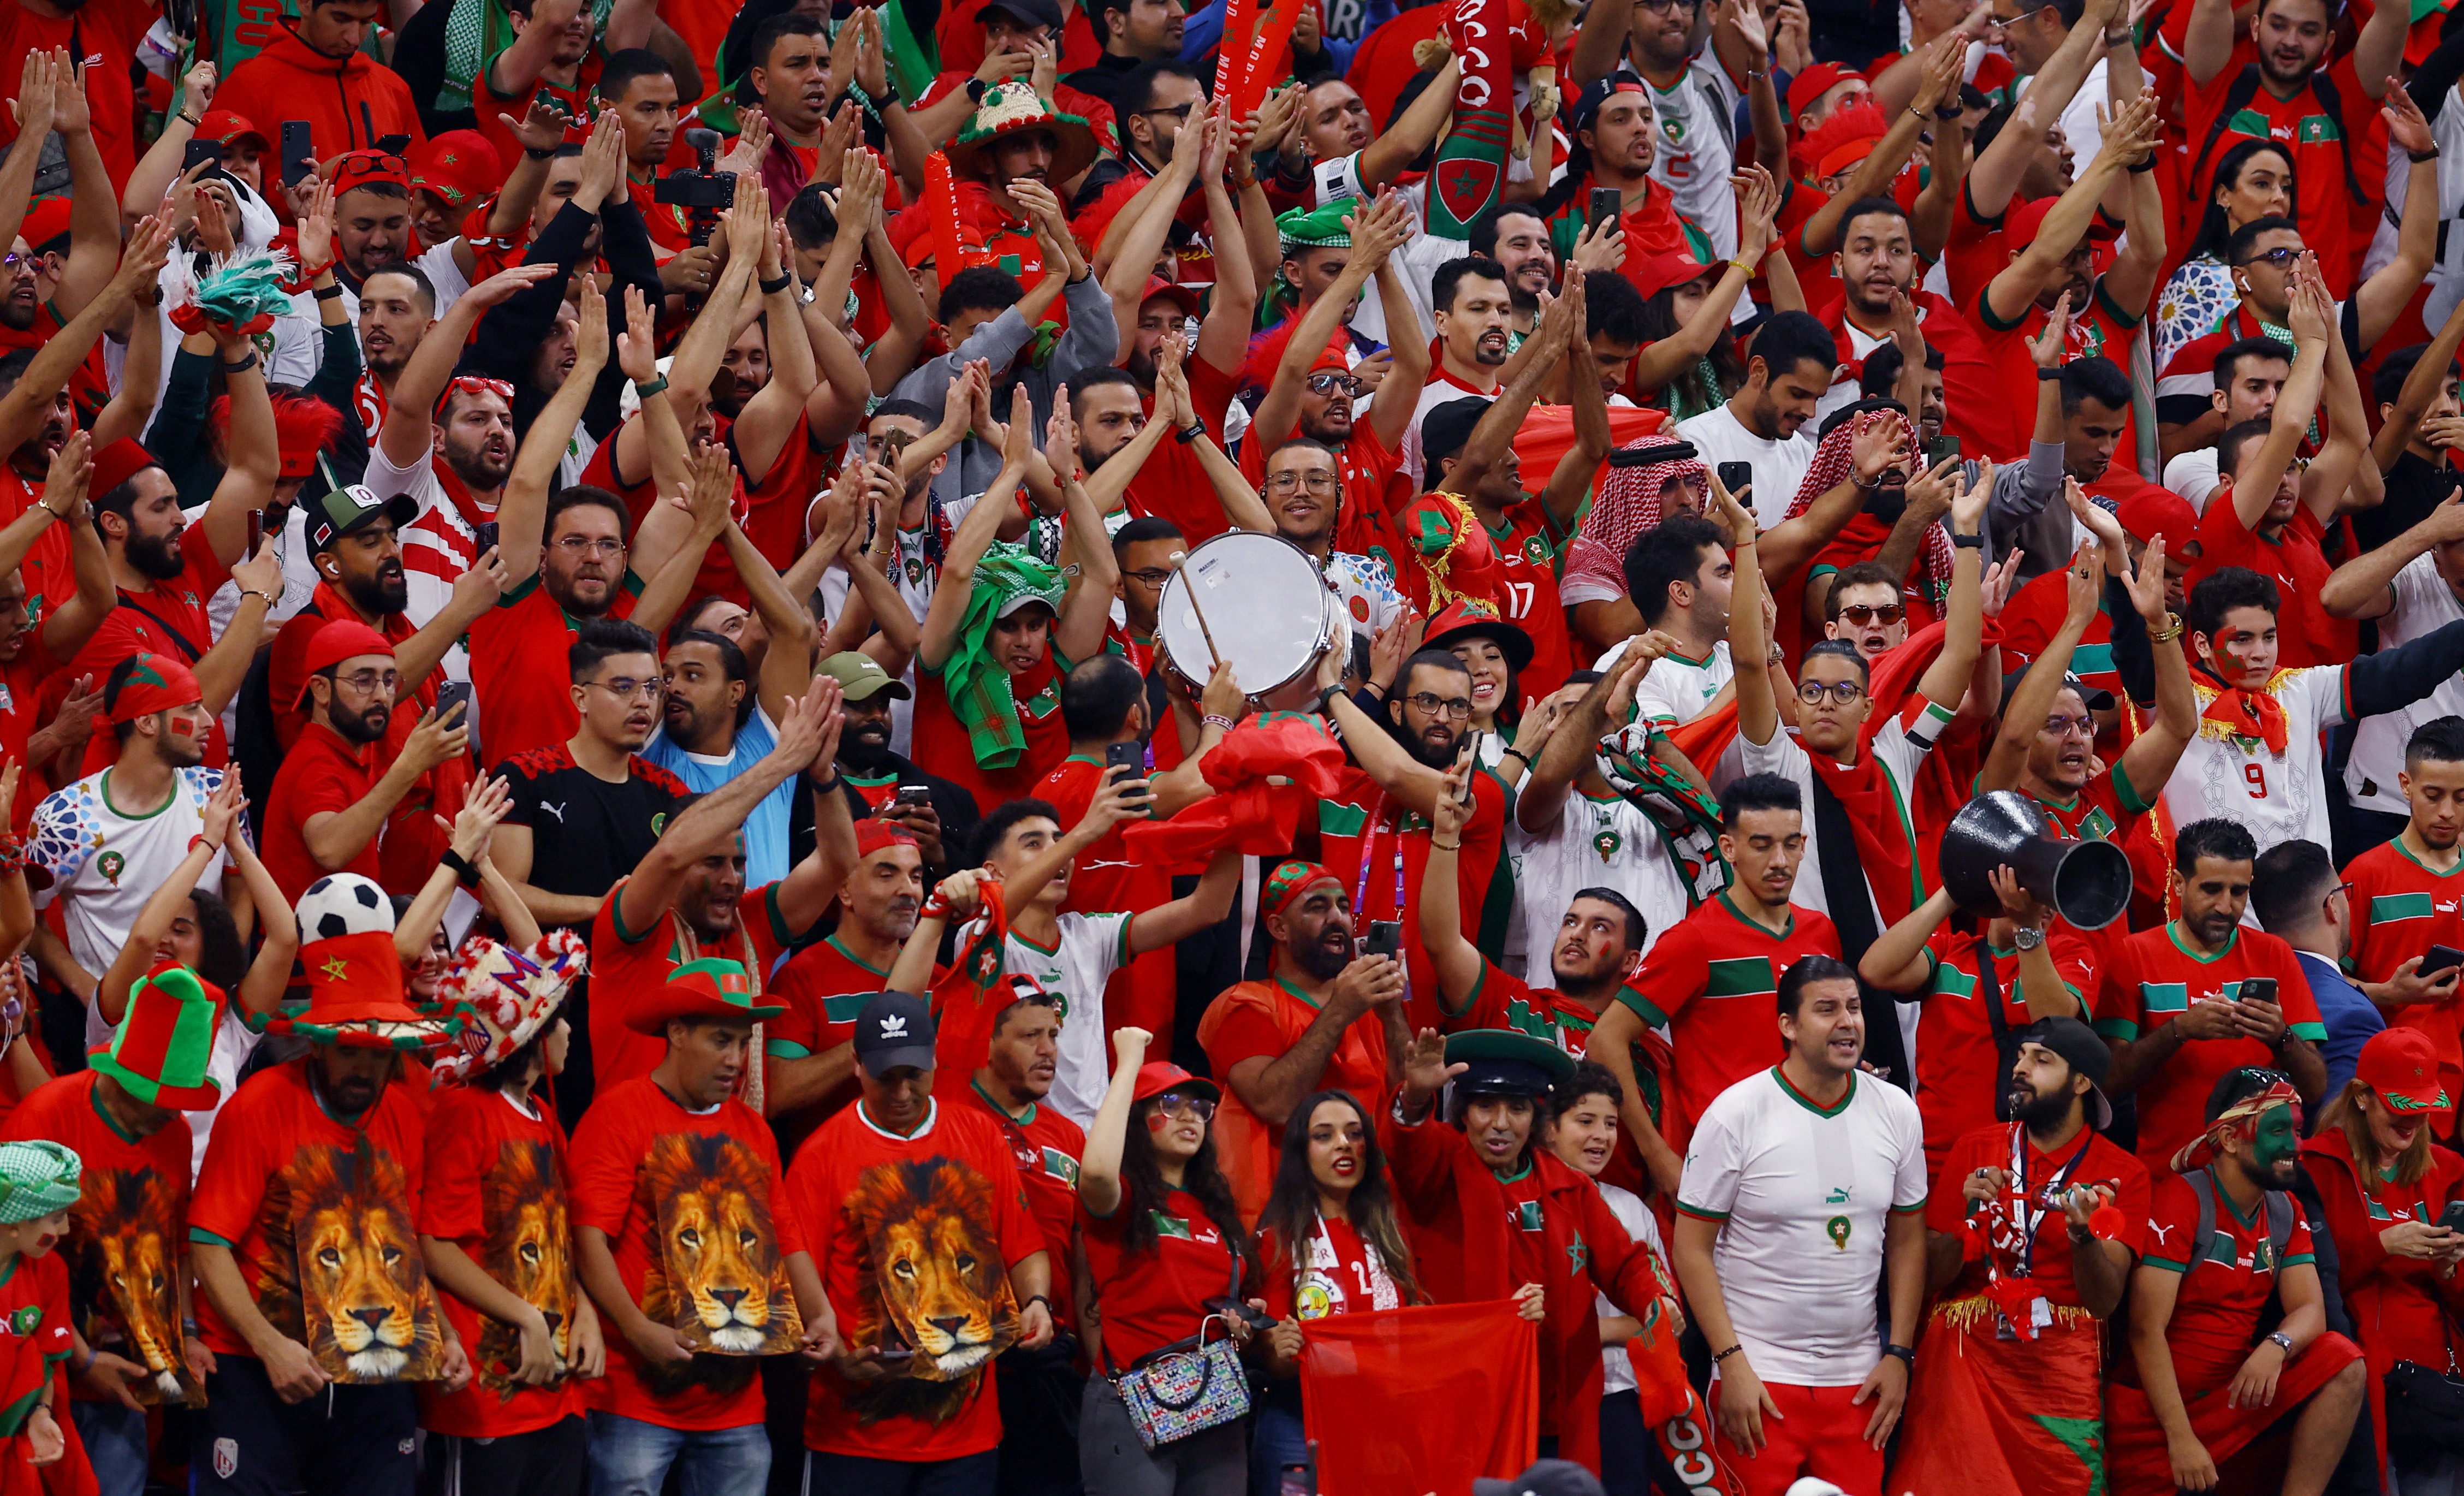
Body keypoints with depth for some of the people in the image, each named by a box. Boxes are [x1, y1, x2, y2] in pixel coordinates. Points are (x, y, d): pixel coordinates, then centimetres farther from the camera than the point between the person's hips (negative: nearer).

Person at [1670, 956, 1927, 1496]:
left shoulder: (1896, 1112, 5)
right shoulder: (1736, 1113, -6)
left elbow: (1908, 1238, 12)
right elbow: (1692, 1249, -5)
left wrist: (1898, 1355, 5)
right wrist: (1732, 1364, -11)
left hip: (1859, 1380, 3)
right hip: (1757, 1379, -3)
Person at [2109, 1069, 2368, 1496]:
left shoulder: (2286, 1212, 6)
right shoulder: (2181, 1199, -14)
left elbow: (2310, 1311, -2)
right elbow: (2147, 1329, -18)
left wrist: (2276, 1348, -28)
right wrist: (2180, 1438, -22)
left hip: (2233, 1388, 5)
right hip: (2153, 1406, -5)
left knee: (2342, 1367, -14)